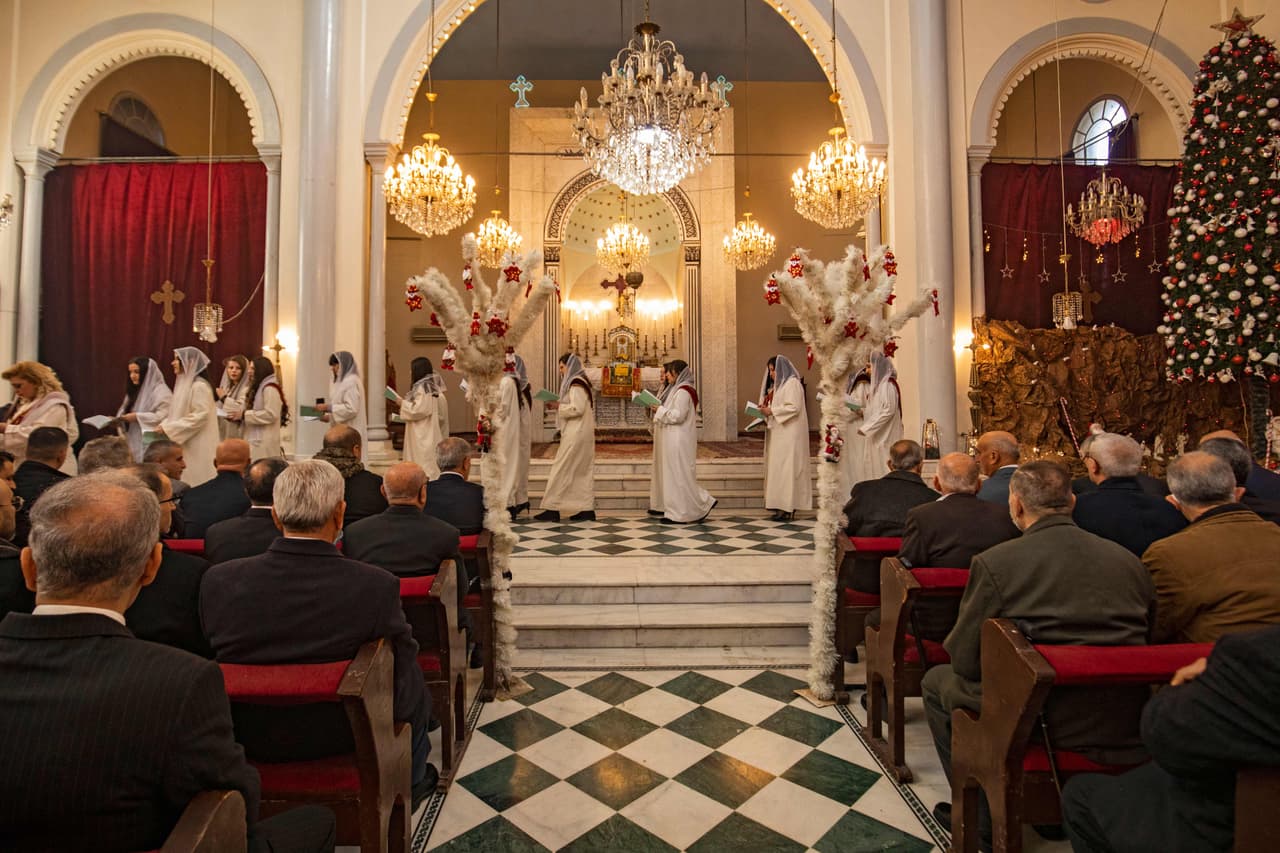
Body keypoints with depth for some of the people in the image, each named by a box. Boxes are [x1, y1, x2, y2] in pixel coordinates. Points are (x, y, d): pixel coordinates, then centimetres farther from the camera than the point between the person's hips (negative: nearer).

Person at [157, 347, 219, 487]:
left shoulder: (199, 386, -14)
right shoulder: (184, 384, 15)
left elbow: (199, 417, -21)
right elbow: (179, 414, 21)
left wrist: (168, 428, -15)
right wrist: (164, 425, 4)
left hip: (197, 446, -9)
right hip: (186, 444, 9)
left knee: (194, 482, -4)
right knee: (186, 482, 10)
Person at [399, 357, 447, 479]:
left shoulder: (422, 387, -15)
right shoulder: (430, 386, 12)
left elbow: (420, 409, -23)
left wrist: (403, 403, -9)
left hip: (422, 435, -10)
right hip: (425, 433, 10)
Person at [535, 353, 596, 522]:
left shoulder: (575, 384, -13)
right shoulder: (581, 383, 16)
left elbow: (577, 408, -22)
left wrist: (558, 406, -10)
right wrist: (560, 406, 8)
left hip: (575, 435, -10)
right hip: (582, 433, 10)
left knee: (561, 469, -5)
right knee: (584, 470, 9)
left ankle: (553, 508, 0)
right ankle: (587, 508, 11)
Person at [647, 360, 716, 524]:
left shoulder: (683, 392, -16)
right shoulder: (675, 389, 15)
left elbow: (678, 415, -22)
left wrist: (659, 410, -13)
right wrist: (657, 409, 6)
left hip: (678, 441, -10)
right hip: (671, 439, 10)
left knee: (678, 474, -5)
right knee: (671, 473, 14)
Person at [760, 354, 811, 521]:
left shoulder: (792, 383, -8)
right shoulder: (777, 385, 19)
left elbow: (793, 407, -18)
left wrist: (771, 411, -17)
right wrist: (765, 411, 4)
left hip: (789, 434, -9)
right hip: (778, 434, 9)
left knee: (787, 467, -9)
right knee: (778, 468, 6)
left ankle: (788, 508, -6)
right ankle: (782, 505, 8)